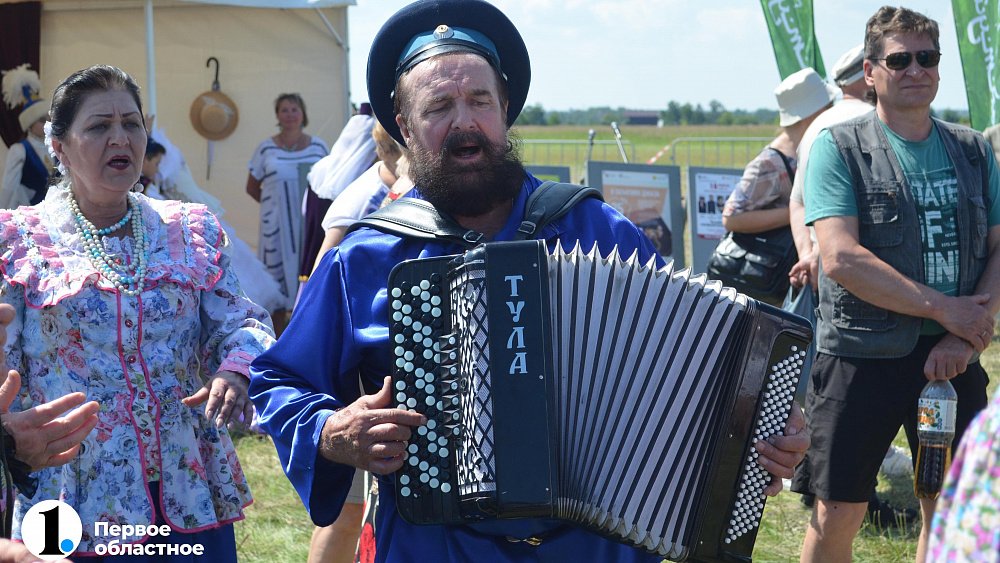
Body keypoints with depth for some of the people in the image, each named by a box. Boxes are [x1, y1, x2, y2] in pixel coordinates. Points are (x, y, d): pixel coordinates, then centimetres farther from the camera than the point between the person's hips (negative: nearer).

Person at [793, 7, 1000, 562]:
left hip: (952, 357, 4)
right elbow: (841, 258, -16)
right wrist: (944, 308, -15)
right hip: (862, 355, -4)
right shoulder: (839, 147, -4)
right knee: (838, 516, 1)